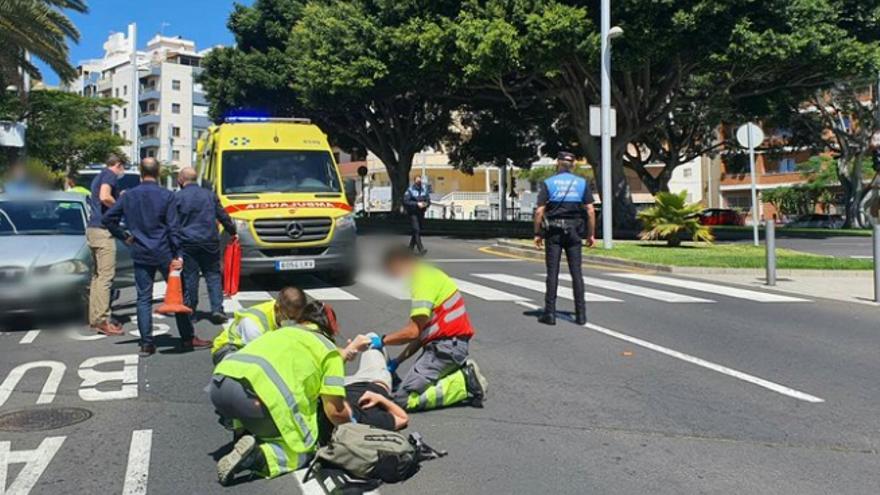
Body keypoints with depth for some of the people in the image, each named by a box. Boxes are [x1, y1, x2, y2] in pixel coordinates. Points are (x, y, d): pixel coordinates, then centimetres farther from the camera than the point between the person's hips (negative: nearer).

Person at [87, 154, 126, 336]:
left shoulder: (99, 177, 22)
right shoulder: (110, 174, -6)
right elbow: (104, 197, -23)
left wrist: (119, 197, 23)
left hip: (93, 229, 10)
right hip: (103, 230, -10)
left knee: (97, 275, 13)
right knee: (106, 275, -12)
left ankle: (94, 317, 18)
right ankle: (102, 320, -14)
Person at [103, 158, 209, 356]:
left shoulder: (128, 196, 3)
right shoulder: (167, 195, -7)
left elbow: (108, 218, 6)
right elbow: (173, 228, -10)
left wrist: (124, 236, 15)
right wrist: (178, 255, -9)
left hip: (140, 254, 3)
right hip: (164, 253, -3)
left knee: (143, 298, 7)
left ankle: (146, 343, 6)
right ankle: (187, 338, 13)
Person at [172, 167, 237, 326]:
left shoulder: (177, 197, -2)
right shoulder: (210, 195, 8)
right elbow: (223, 216, 13)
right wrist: (232, 231, 26)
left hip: (187, 243, -2)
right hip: (210, 242, 2)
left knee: (189, 278, 5)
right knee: (213, 275, 8)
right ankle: (217, 309, -1)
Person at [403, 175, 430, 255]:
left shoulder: (424, 189, 5)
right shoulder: (410, 190, -10)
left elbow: (428, 200, 11)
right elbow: (406, 201, -15)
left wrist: (426, 204, -12)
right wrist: (417, 204, -21)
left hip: (421, 213, 6)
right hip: (413, 213, -6)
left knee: (419, 229, 14)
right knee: (416, 230, -12)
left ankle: (411, 246, 32)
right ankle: (421, 249, -16)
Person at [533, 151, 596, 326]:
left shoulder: (548, 183, 0)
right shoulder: (582, 183, 5)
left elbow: (539, 211, -6)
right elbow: (590, 211, 0)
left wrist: (537, 234, 1)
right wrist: (591, 234, 7)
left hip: (553, 232, -1)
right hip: (574, 232, 1)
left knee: (552, 273, 1)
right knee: (576, 272, 5)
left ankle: (550, 313, 1)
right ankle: (580, 314, 4)